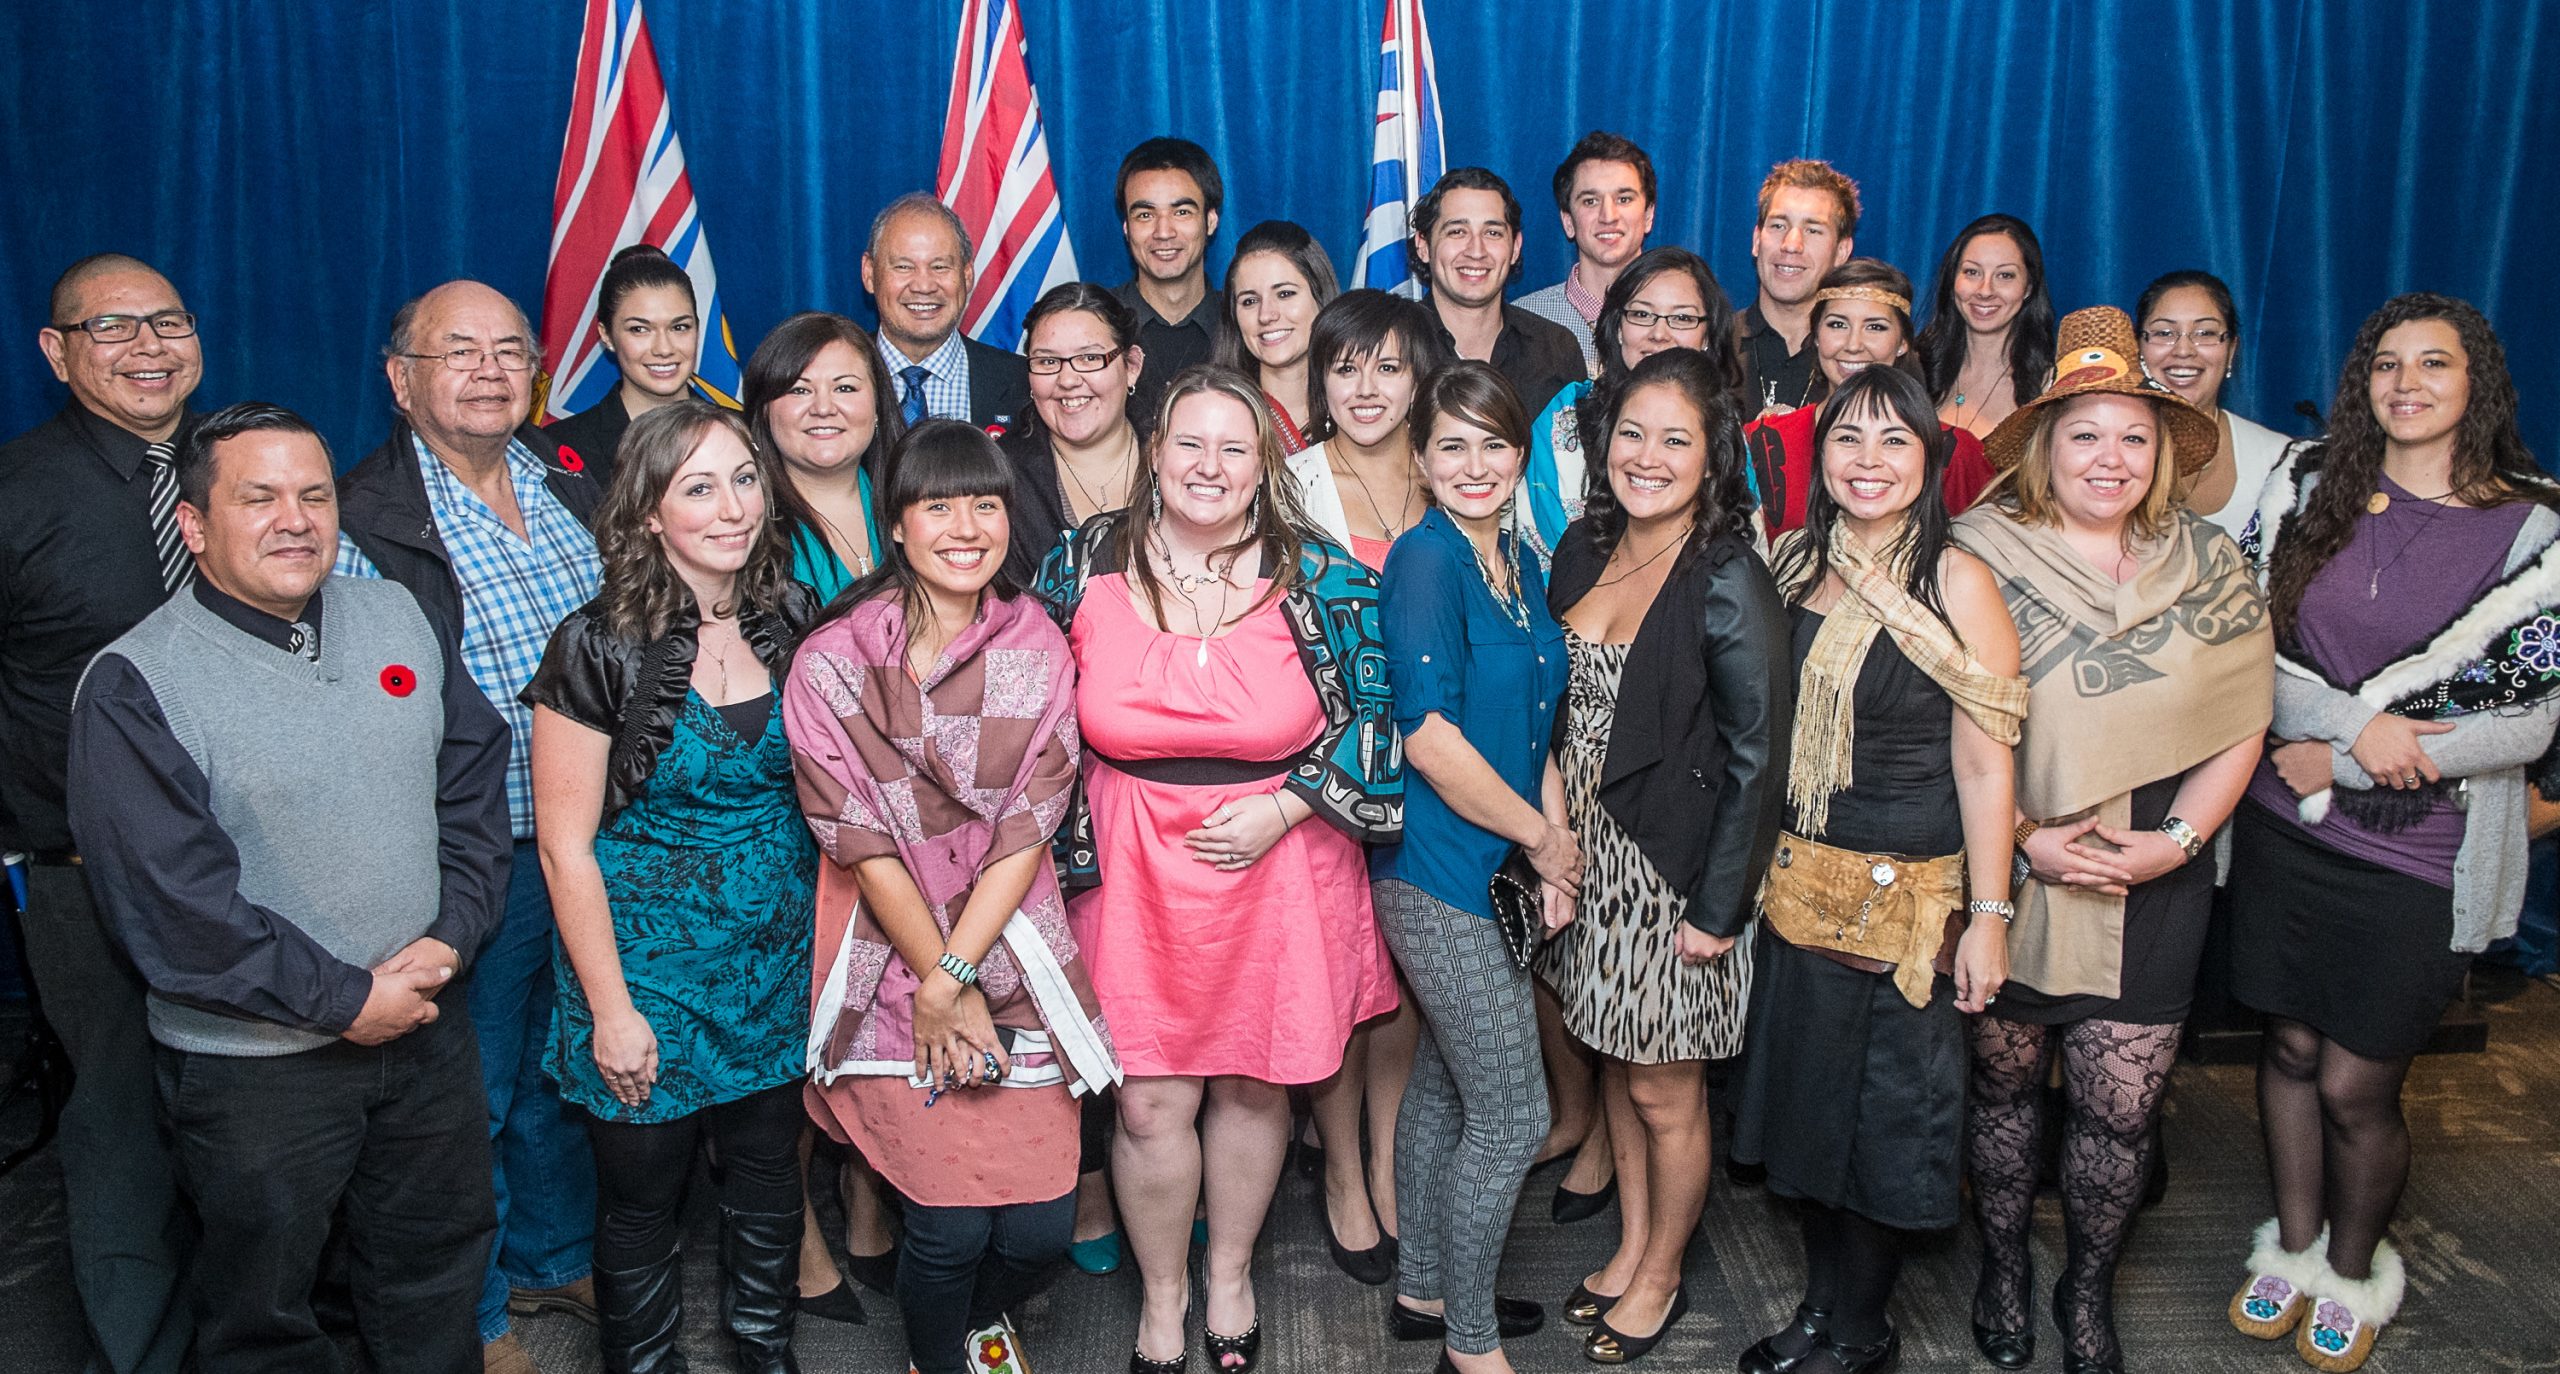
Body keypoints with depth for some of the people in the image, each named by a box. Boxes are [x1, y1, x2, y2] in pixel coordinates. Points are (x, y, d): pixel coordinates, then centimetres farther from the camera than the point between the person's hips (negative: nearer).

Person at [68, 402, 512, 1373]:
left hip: (429, 1027, 5)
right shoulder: (135, 686, -15)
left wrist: (450, 935, -8)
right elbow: (173, 903, -18)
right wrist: (344, 1001, -16)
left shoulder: (396, 617, 2)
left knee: (438, 1276, 22)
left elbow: (475, 779, 5)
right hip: (251, 1064, -4)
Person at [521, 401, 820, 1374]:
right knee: (642, 1193, 12)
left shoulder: (794, 622, -2)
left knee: (769, 1171, 18)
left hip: (778, 958, 4)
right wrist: (610, 1009, -11)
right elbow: (564, 845, -12)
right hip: (649, 958, -4)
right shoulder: (601, 647, -15)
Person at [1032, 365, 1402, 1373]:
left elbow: (1378, 711, -3)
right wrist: (1073, 852, 1)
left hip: (1282, 864, 0)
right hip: (1136, 871, 0)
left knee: (1254, 1083, 14)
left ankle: (1231, 1275, 40)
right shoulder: (1084, 566, -2)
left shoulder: (1320, 576, -5)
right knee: (1151, 1102, 4)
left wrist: (1281, 809, -12)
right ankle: (1162, 1293, 30)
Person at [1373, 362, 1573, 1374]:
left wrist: (1554, 843, 3)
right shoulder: (1424, 560, -16)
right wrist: (1542, 837, -12)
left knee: (1444, 1085, 19)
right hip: (1440, 876, -8)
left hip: (1503, 872, 8)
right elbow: (1430, 734, -22)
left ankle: (1422, 1291, 36)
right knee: (1512, 1115, 0)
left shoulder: (1521, 566, 10)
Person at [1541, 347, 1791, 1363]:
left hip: (1671, 868, -6)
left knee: (1663, 1090, 10)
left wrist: (1717, 909, -16)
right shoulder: (1586, 545, 2)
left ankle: (1660, 1279, 32)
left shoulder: (1729, 583, -17)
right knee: (1613, 1063, 20)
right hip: (1585, 852, 6)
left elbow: (1757, 757, -17)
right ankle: (1631, 1246, 40)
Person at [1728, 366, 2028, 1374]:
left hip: (1904, 897, -5)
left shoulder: (1956, 583, -12)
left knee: (1881, 1115, 7)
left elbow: (1984, 763, -13)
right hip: (1797, 883, 5)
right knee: (1800, 1096, 15)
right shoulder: (1797, 564, 4)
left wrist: (1989, 914, -14)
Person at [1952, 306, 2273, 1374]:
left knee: (2119, 1108, 7)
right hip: (2006, 876, -2)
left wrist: (2175, 841, -7)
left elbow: (2239, 730, 5)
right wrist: (2024, 838, -13)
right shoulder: (1980, 553, -7)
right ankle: (2002, 1267, 37)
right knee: (2003, 1083, 13)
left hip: (2153, 889, 2)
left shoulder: (2210, 565, 3)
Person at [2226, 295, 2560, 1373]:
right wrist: (2358, 723, -16)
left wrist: (2337, 759, -11)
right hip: (2284, 828, 3)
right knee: (2290, 1045, 13)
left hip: (2421, 852, -2)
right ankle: (2293, 1246, 35)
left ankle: (2354, 1273, 31)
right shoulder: (2307, 489, 2)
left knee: (2355, 1084, 4)